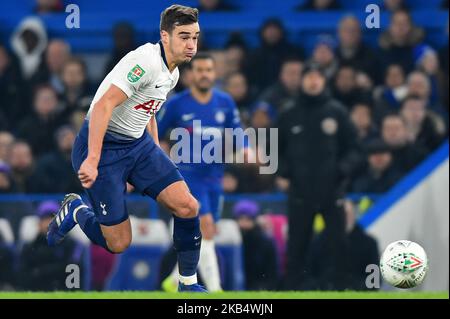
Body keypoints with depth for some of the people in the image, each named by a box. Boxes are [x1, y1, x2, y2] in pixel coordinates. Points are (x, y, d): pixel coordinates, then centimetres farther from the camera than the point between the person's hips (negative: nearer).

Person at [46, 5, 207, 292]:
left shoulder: (171, 73, 8)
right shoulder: (146, 61, -23)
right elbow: (103, 106, -30)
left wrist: (157, 158, 22)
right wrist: (92, 160, -37)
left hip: (138, 144, 8)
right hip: (103, 146, -8)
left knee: (187, 206, -10)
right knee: (119, 244, -5)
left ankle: (189, 284, 7)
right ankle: (76, 210, 25)